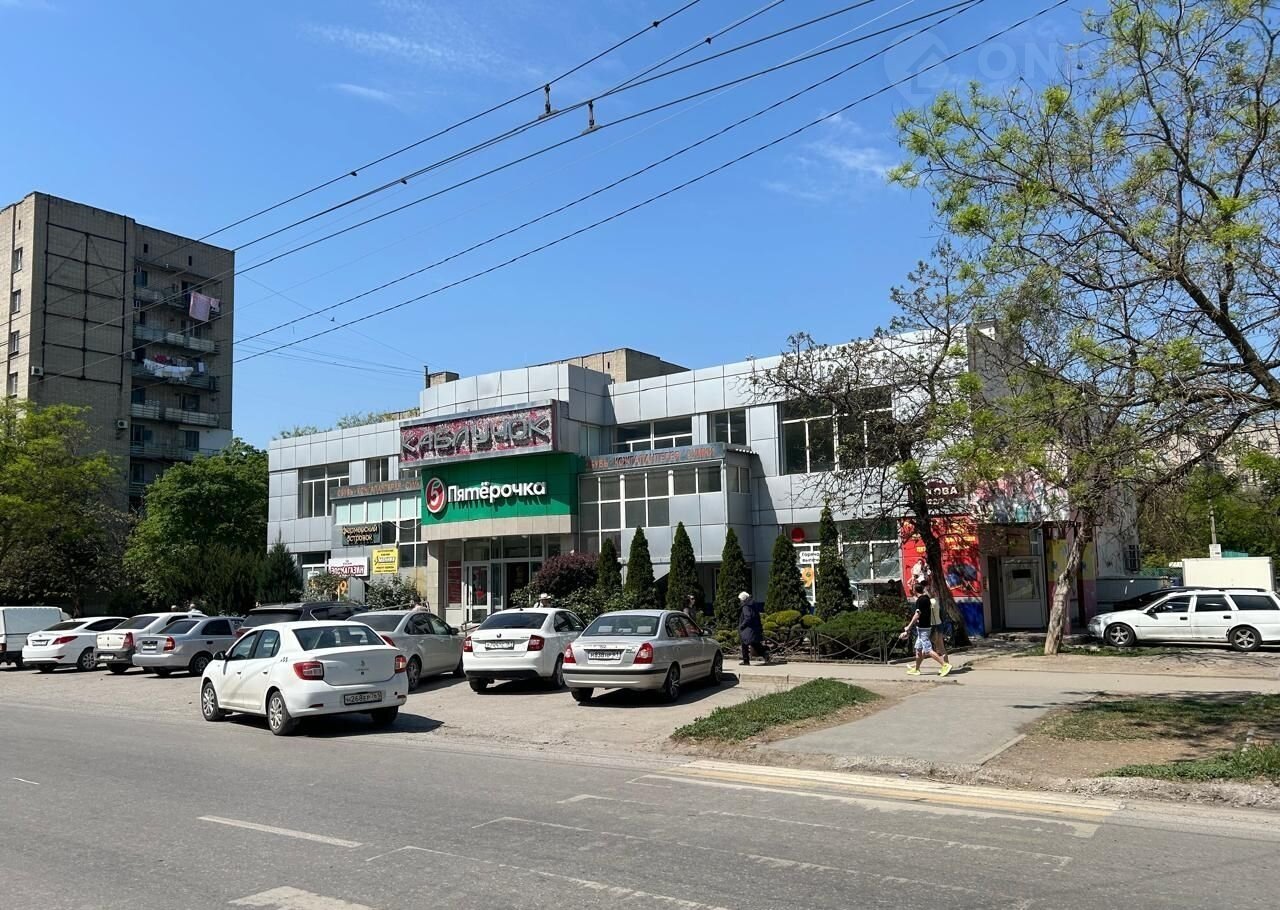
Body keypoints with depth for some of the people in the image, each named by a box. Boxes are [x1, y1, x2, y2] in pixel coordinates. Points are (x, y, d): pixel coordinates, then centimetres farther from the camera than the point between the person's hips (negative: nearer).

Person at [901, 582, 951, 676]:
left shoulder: (919, 600, -18)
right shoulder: (926, 598, 8)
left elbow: (917, 615, -21)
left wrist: (908, 627, -16)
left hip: (922, 627, -10)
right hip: (926, 626, 10)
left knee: (928, 650, -10)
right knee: (918, 649, 16)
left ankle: (945, 665, -13)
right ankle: (916, 669, 24)